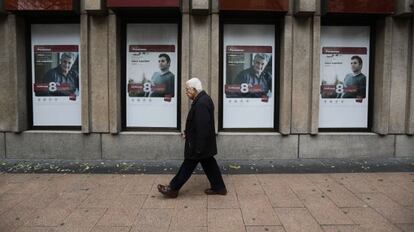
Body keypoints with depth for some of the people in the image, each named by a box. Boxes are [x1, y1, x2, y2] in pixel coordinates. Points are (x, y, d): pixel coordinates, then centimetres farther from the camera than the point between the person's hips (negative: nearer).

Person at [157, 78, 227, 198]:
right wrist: (188, 132, 11)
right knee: (209, 164, 17)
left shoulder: (201, 103, -26)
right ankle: (219, 187, 27)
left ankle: (173, 189, 14)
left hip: (199, 144, -10)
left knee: (188, 166, 2)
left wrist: (198, 148, -24)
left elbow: (202, 127, -28)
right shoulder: (203, 99, 8)